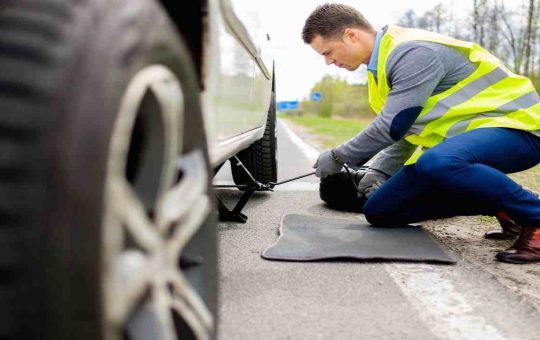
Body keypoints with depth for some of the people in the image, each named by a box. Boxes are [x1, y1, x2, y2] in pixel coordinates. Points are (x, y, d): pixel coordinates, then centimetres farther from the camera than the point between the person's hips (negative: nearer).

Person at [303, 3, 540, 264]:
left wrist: (339, 157, -10)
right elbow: (404, 129, 20)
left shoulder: (414, 53, -21)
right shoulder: (384, 62, 10)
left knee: (437, 163, -42)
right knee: (379, 211, 4)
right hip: (460, 139, 10)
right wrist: (379, 171, 11)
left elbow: (393, 126, -23)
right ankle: (500, 207, 6)